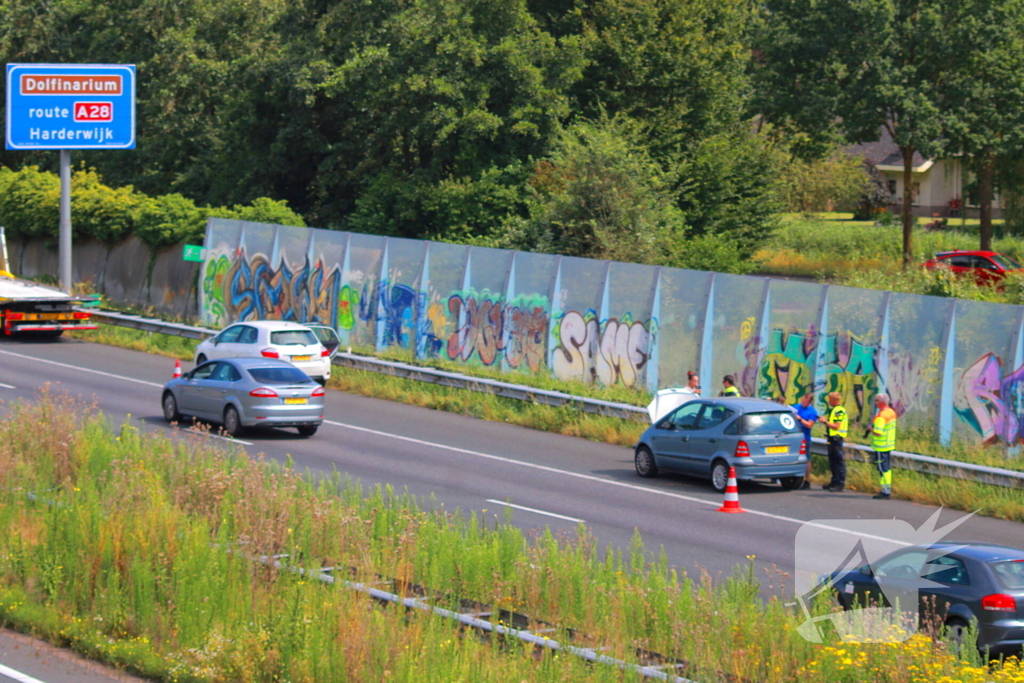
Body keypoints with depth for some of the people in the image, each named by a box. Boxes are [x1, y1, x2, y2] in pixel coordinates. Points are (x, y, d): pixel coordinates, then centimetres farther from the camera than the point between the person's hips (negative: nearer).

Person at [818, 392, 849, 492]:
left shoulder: (839, 411, -15)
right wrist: (825, 419, 10)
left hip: (836, 438, -11)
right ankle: (835, 481, 23)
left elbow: (836, 426, -20)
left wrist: (825, 421, -14)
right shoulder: (833, 410, 16)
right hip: (832, 438, 11)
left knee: (839, 460, -7)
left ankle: (840, 484, -6)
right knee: (832, 461, 15)